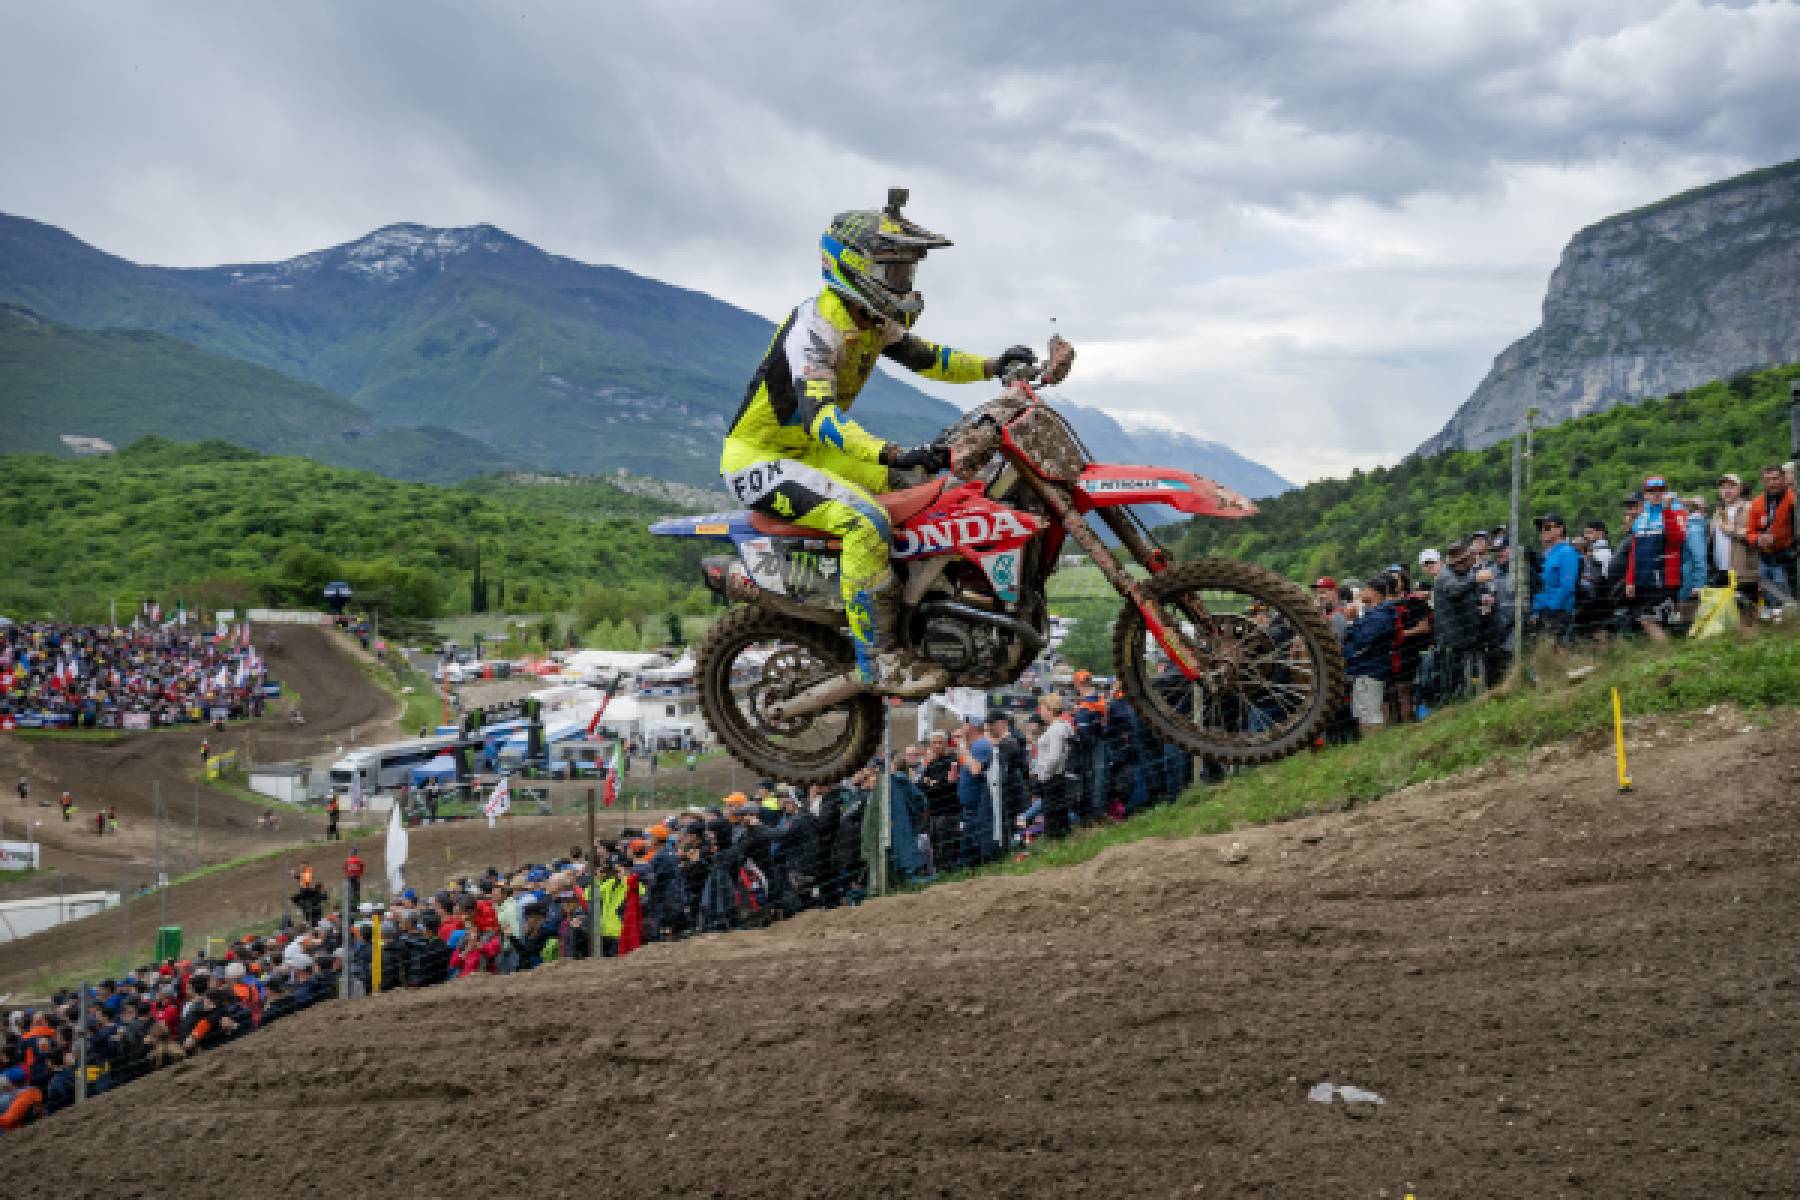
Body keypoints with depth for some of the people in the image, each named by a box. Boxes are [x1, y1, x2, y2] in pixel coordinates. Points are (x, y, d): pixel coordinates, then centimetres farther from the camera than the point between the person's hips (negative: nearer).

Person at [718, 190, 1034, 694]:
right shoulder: (817, 324, -25)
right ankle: (877, 661, -26)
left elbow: (926, 358, 18)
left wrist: (991, 366, 0)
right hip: (759, 460, -10)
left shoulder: (876, 320, 5)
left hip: (809, 451, 10)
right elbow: (818, 415, -39)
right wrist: (894, 455, -52)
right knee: (865, 519, -31)